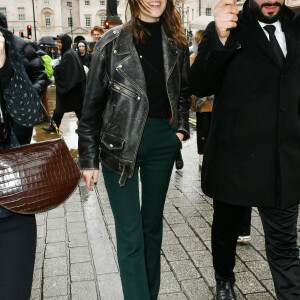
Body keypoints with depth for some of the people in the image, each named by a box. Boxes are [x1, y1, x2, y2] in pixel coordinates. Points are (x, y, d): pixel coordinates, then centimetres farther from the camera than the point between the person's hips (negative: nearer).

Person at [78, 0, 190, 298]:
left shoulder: (176, 44, 6)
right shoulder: (113, 41, -6)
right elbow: (93, 103, -5)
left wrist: (180, 128, 4)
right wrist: (88, 159, -6)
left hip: (162, 142, 4)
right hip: (120, 144, -4)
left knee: (152, 224, 16)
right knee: (130, 234, -2)